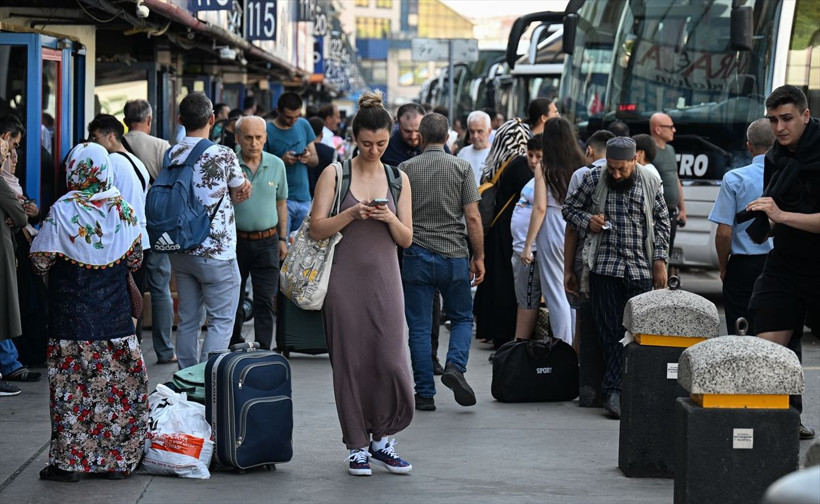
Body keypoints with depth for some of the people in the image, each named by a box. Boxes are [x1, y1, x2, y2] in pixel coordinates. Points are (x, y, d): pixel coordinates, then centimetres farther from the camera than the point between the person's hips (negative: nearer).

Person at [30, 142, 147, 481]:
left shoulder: (62, 211, -12)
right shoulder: (124, 210, -2)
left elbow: (41, 262, -9)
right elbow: (135, 261, 7)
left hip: (72, 316, -3)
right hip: (115, 312, 3)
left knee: (71, 388, 3)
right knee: (118, 385, 9)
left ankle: (69, 461, 5)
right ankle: (118, 459, 14)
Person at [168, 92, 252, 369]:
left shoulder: (171, 154, 4)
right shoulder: (222, 155, -13)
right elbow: (240, 194, 0)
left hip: (181, 251, 6)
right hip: (216, 253, -6)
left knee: (188, 320, 12)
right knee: (221, 321, 0)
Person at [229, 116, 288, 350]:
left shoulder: (276, 165, 4)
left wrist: (283, 238, 13)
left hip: (267, 241, 1)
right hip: (236, 240, -1)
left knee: (265, 300, -3)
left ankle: (263, 351, -2)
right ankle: (234, 347, 27)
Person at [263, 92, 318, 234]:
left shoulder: (304, 125, 9)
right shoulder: (267, 131, -6)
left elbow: (315, 161, 14)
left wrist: (308, 158, -9)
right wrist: (282, 161, -21)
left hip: (304, 198, 5)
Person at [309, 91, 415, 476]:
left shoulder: (398, 179, 10)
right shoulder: (335, 174, 2)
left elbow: (407, 239, 8)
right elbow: (317, 229, -3)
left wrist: (390, 219, -11)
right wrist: (351, 214, -17)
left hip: (385, 278, 2)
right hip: (346, 276, -2)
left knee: (391, 360, -5)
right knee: (350, 362, 1)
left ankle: (382, 439, 13)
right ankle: (357, 445, 11)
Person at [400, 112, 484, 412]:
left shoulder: (405, 170, 1)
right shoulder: (462, 168, -1)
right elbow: (473, 218, -5)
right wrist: (478, 257, 3)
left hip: (416, 256, 0)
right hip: (454, 255, 0)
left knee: (419, 327, 5)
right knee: (462, 318, 15)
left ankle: (425, 393, 5)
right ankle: (455, 366, -10)